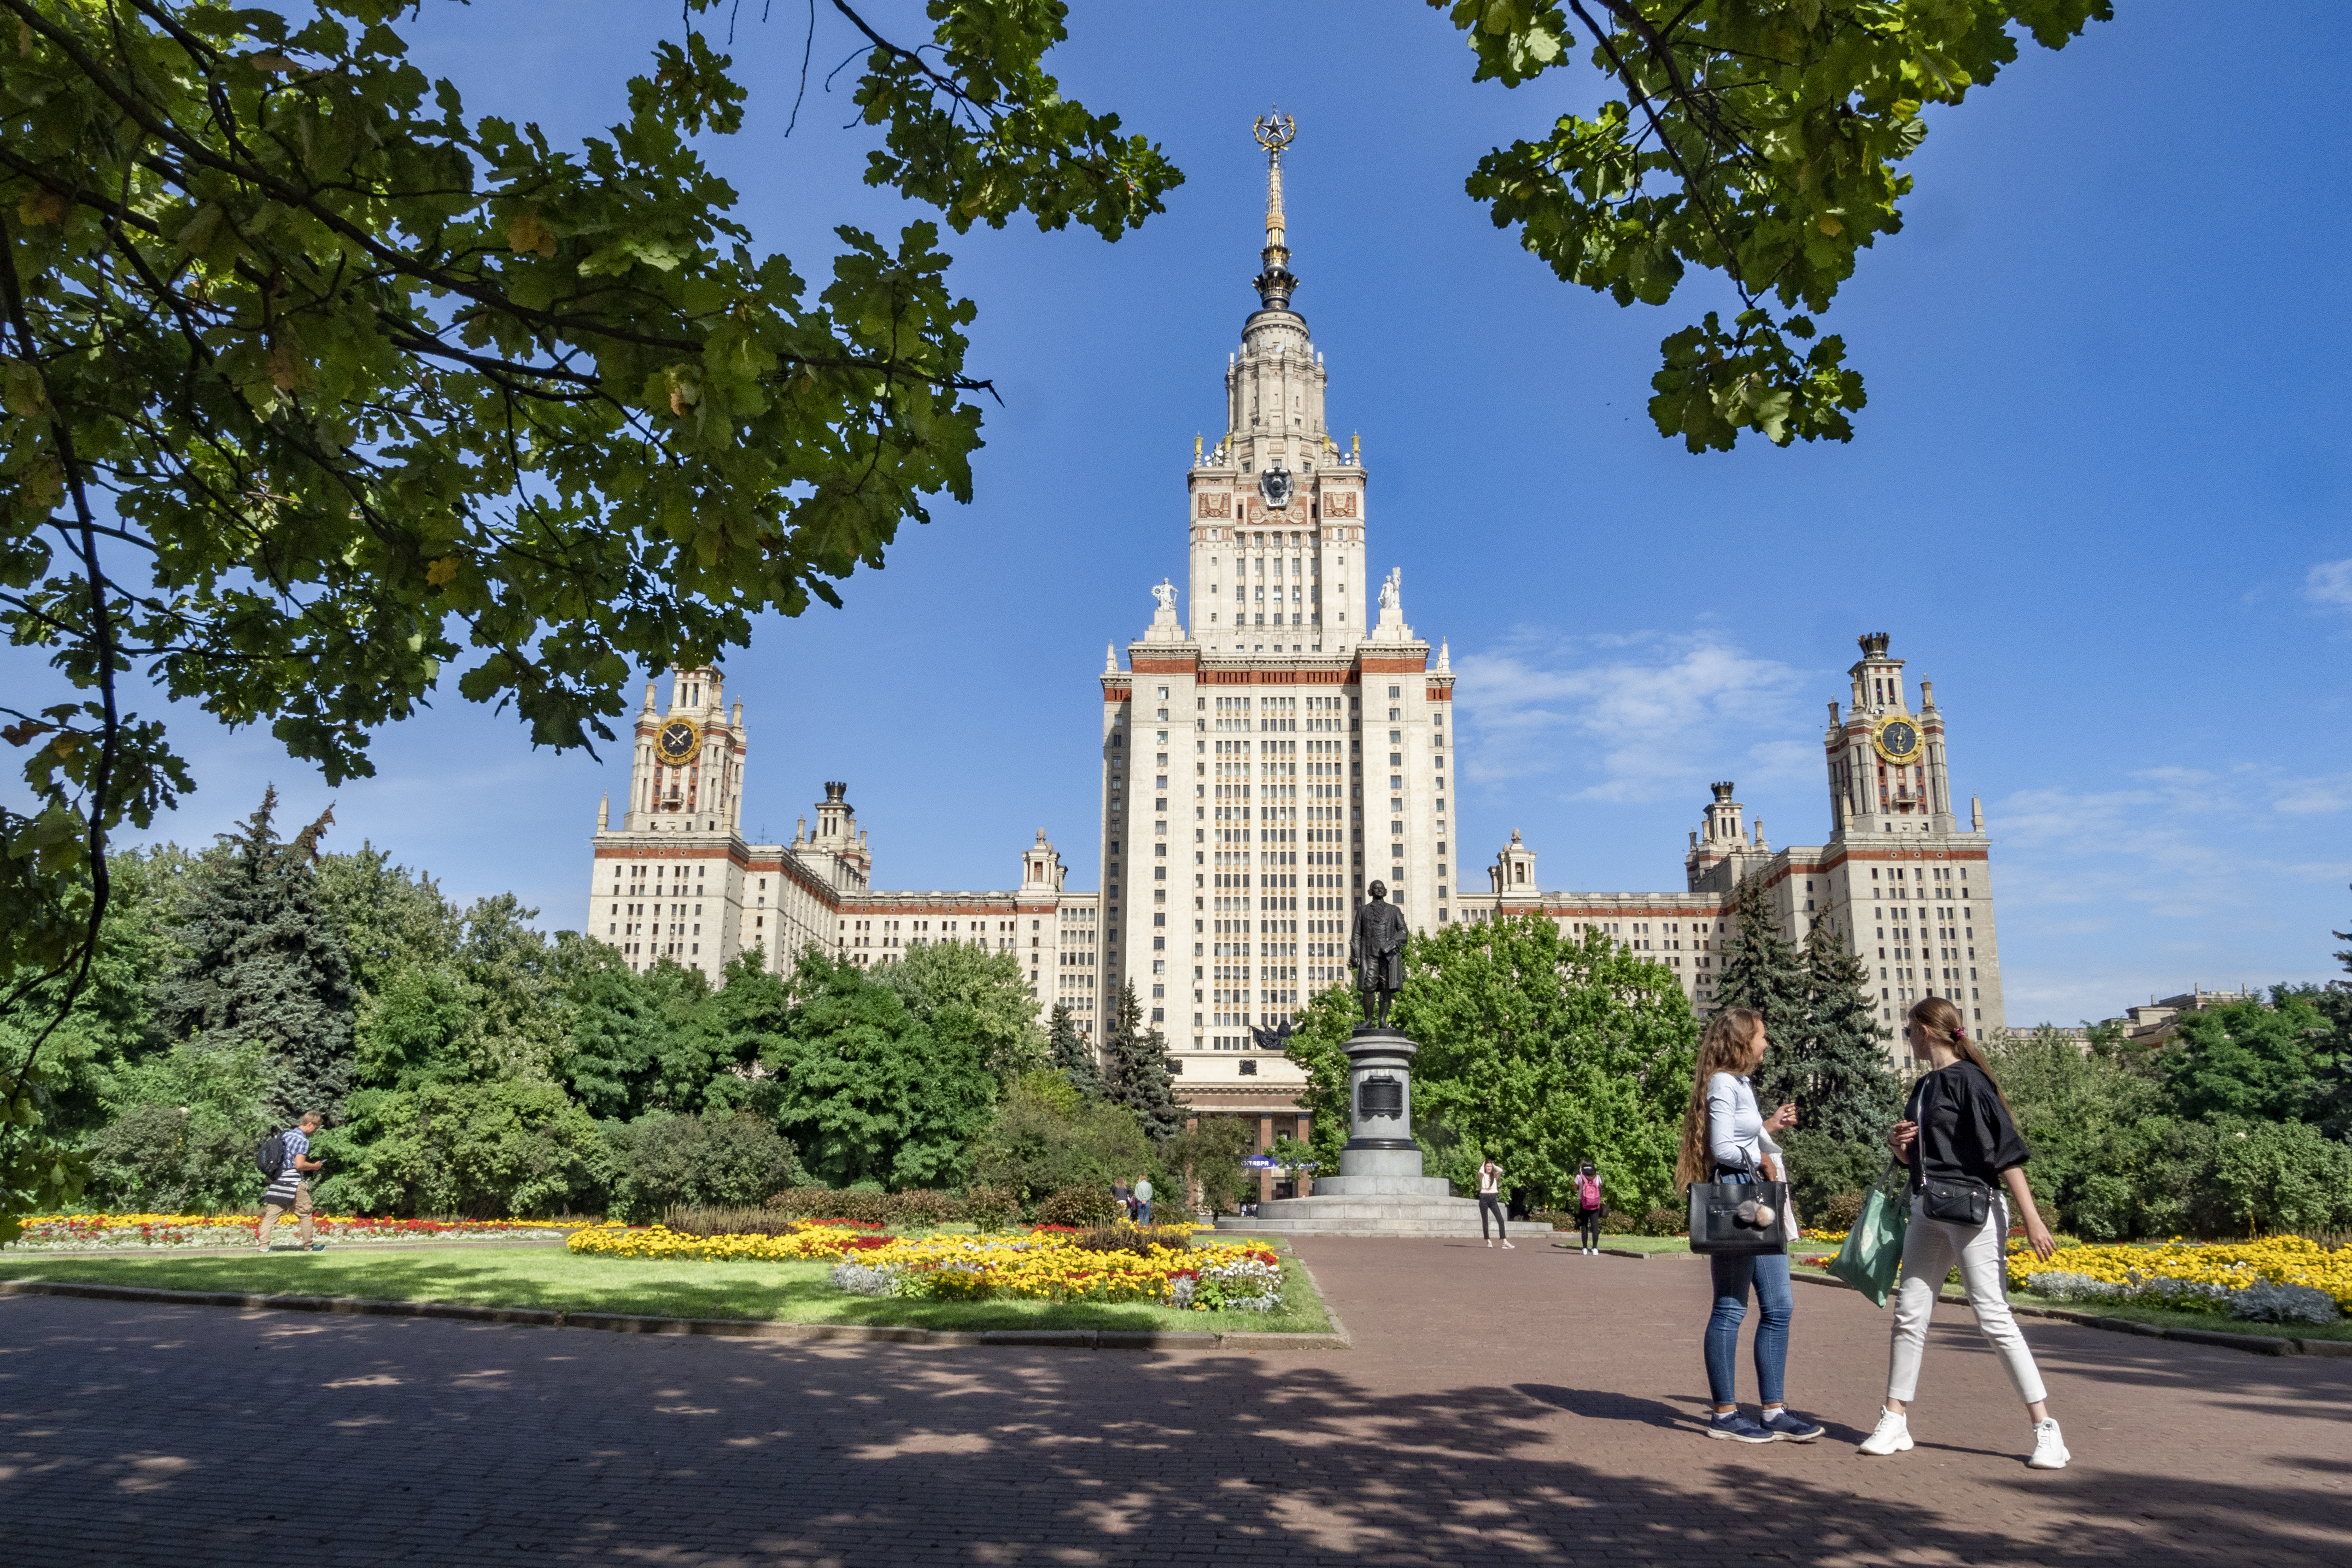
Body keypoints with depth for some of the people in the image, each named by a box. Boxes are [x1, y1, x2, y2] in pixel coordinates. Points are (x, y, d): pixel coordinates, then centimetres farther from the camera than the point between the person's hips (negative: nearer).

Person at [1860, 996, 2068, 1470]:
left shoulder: (1967, 1079, -11)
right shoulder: (1924, 1086, 15)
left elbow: (2005, 1149, -17)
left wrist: (2032, 1219, -22)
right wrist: (1896, 1142, 2)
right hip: (1927, 1209, 8)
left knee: (1993, 1317, -8)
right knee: (1909, 1313, 7)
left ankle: (2046, 1429, 3)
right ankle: (1895, 1421, 14)